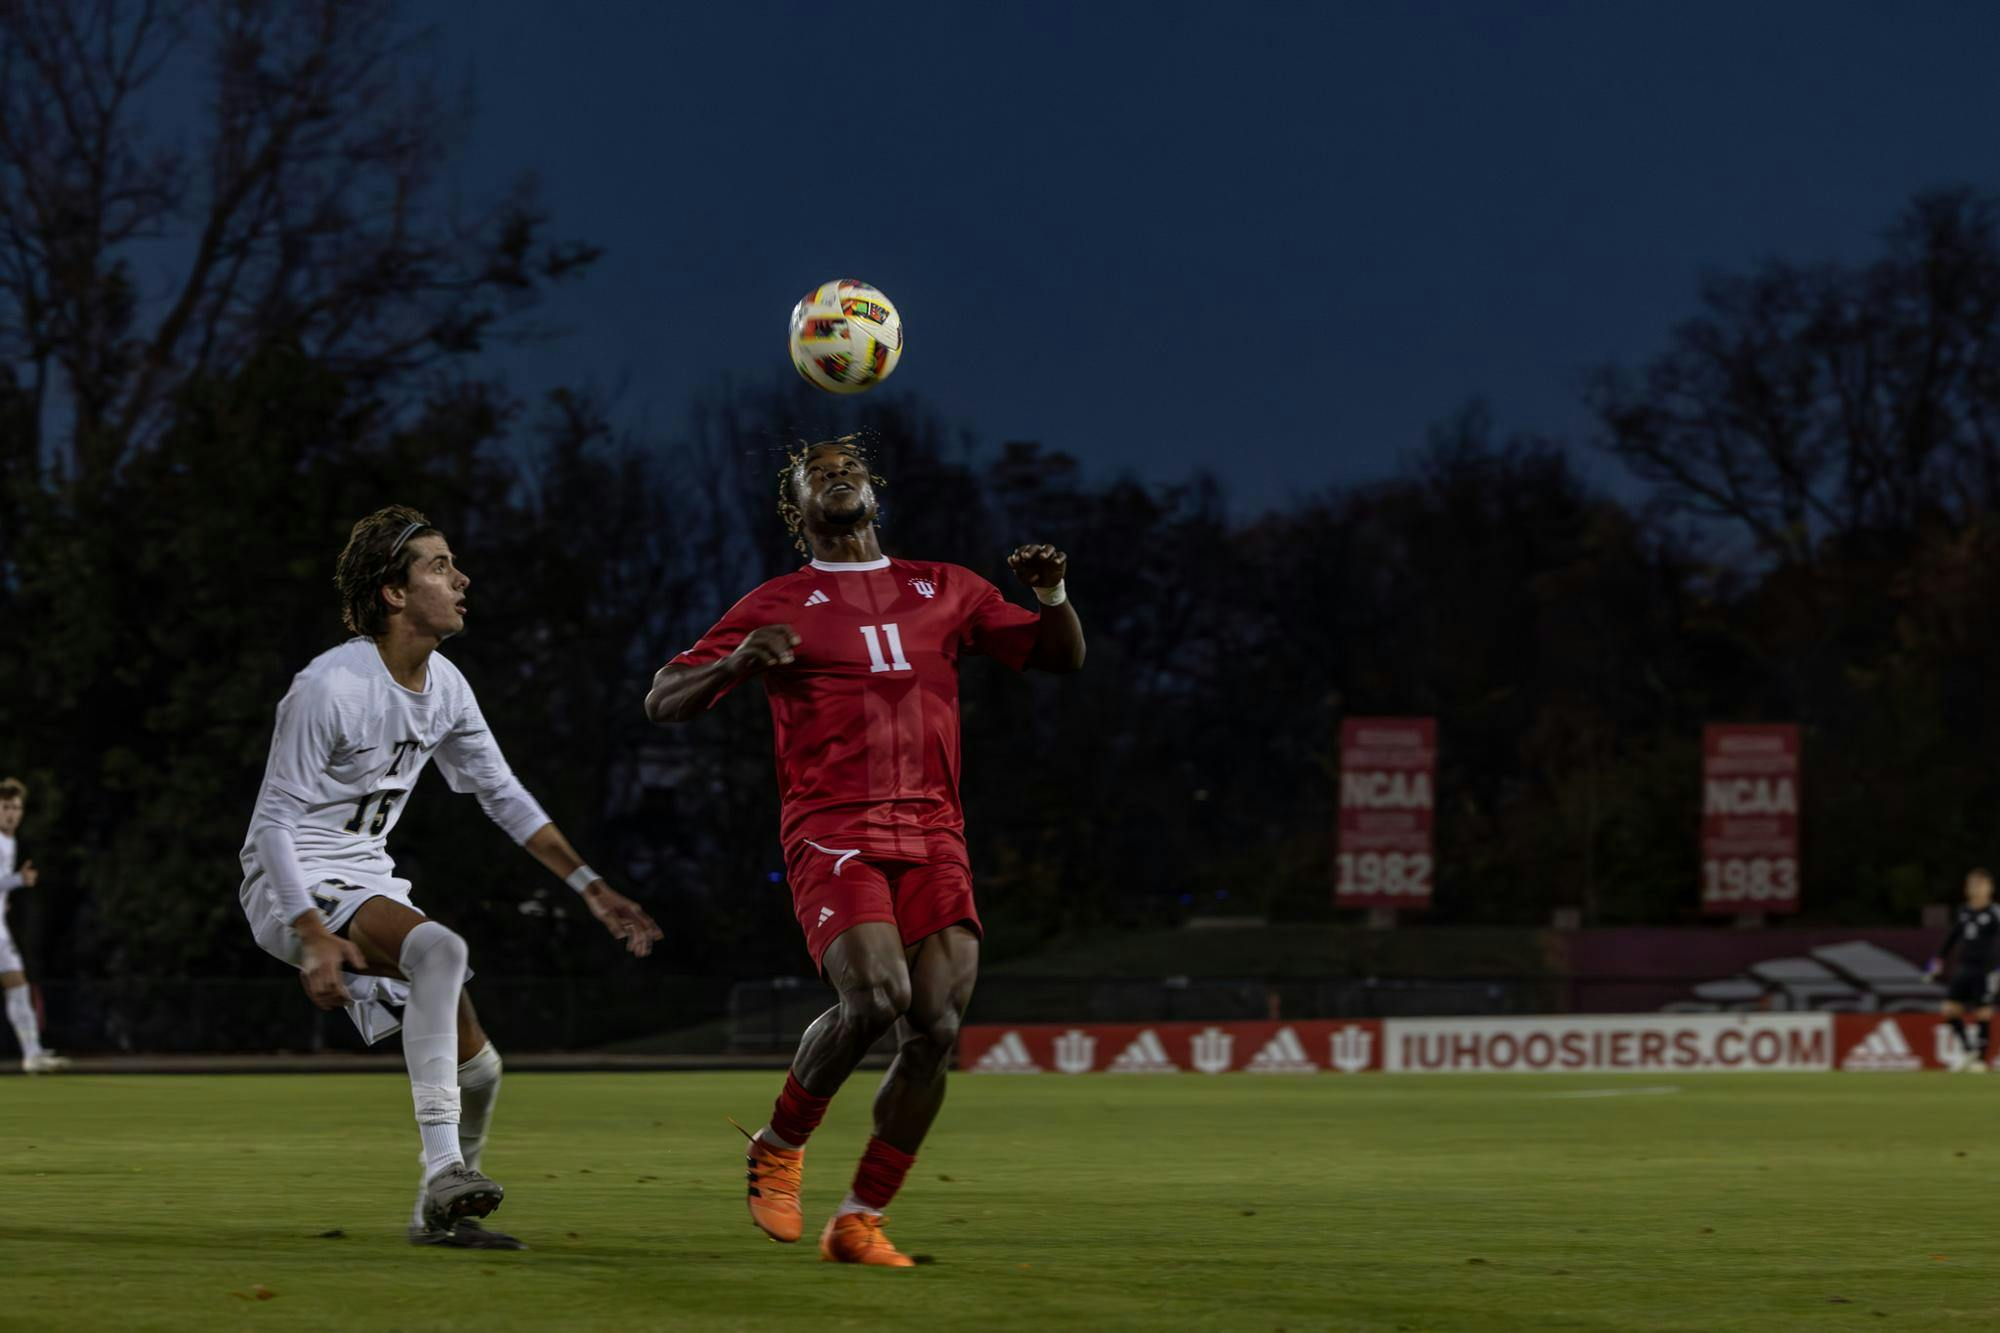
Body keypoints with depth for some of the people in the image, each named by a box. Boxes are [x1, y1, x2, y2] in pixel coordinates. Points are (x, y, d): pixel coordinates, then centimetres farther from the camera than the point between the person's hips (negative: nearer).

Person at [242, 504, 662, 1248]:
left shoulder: (445, 686, 5)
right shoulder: (330, 687, -20)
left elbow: (503, 795, 16)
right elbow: (274, 822, -19)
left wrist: (592, 888, 12)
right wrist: (314, 937, -29)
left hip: (369, 884, 8)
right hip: (296, 888, -8)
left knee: (477, 1068, 3)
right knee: (440, 947, -35)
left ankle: (440, 1215, 26)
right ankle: (444, 1171, -37)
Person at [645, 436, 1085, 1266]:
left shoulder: (945, 592, 20)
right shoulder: (778, 607, 11)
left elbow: (1061, 657, 22)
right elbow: (663, 702, 7)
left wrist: (1052, 595, 1)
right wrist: (736, 664, -13)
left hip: (932, 838, 4)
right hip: (833, 836, -4)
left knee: (936, 1027, -12)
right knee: (877, 996, -26)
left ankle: (859, 1223, 1)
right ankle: (779, 1148, 1)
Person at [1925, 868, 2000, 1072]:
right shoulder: (1963, 912, 11)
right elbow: (1952, 937, 22)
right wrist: (1938, 960, 23)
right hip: (1963, 969, 6)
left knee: (1982, 1013, -3)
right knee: (1949, 1009, -1)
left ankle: (1981, 1058, 7)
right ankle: (1970, 1050, 12)